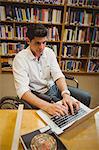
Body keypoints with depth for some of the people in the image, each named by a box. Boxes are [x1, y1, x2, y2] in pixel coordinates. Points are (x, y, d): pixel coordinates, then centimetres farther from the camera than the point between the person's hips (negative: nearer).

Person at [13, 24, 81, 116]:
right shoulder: (20, 58, -18)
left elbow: (58, 75, -10)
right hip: (35, 94, -5)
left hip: (52, 88, 5)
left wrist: (66, 94, -31)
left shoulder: (49, 52, -3)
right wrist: (47, 106, -43)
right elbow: (22, 90, -28)